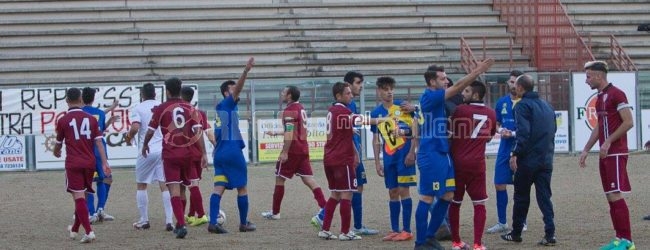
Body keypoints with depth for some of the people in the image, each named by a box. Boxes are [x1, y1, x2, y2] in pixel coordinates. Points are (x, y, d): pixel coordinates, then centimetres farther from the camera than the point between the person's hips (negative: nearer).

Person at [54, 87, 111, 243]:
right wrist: (105, 163, -1)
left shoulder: (63, 121, -3)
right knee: (82, 196, 18)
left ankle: (89, 232, -19)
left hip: (73, 164, -4)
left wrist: (56, 152, 34)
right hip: (90, 163, 4)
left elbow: (59, 143, 12)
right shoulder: (91, 119, 6)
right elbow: (99, 142, 0)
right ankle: (74, 229, 34)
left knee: (78, 197, -6)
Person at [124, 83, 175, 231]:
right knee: (165, 185, 1)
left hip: (146, 151, -2)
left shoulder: (137, 109, -1)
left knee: (141, 185, 12)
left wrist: (129, 138, 3)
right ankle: (169, 221, -7)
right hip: (164, 150, 3)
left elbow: (135, 127, -15)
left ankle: (144, 220, 13)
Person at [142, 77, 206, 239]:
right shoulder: (189, 108, 5)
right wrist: (203, 153, -1)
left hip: (170, 154, -3)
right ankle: (180, 223, 27)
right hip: (187, 152, 3)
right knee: (181, 188, 18)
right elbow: (198, 131, -2)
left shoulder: (161, 109, -3)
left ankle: (181, 225, -19)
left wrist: (145, 145, 22)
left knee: (174, 189, -5)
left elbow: (151, 131, 3)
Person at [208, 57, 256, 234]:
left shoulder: (220, 107, 15)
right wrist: (246, 71, -35)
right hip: (232, 151, -7)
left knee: (219, 187, -2)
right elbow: (238, 88, -22)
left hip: (219, 152, 7)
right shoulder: (228, 104, -5)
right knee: (242, 188, 5)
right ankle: (244, 223, 11)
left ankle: (213, 223, -14)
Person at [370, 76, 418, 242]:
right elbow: (376, 139, 13)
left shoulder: (403, 106, -3)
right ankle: (395, 230, 14)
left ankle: (407, 231, 0)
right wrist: (377, 162, 8)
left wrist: (412, 152, -11)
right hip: (388, 158, 4)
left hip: (404, 154, -4)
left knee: (403, 191, -5)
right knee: (393, 193, 8)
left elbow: (415, 128, -5)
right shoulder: (376, 114, 8)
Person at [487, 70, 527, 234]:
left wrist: (514, 134, -18)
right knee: (499, 184, 5)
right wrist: (500, 130, -4)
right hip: (504, 149, 5)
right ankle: (502, 223, 15)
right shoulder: (501, 102, 8)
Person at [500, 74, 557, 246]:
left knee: (521, 197, 7)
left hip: (528, 159, -6)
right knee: (544, 196, 5)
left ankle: (516, 233, 16)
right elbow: (553, 128, 17)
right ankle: (550, 234, -5)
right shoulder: (546, 106, 14)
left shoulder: (523, 105, -9)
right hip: (546, 159, 6)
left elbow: (523, 132, -19)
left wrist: (515, 154, -18)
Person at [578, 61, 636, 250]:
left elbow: (628, 122, -16)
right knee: (610, 197, 7)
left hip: (616, 154, -9)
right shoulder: (600, 98, 16)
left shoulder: (616, 94, -11)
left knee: (615, 195, -13)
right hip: (605, 154, 9)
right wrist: (586, 150, 21)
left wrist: (608, 142, -19)